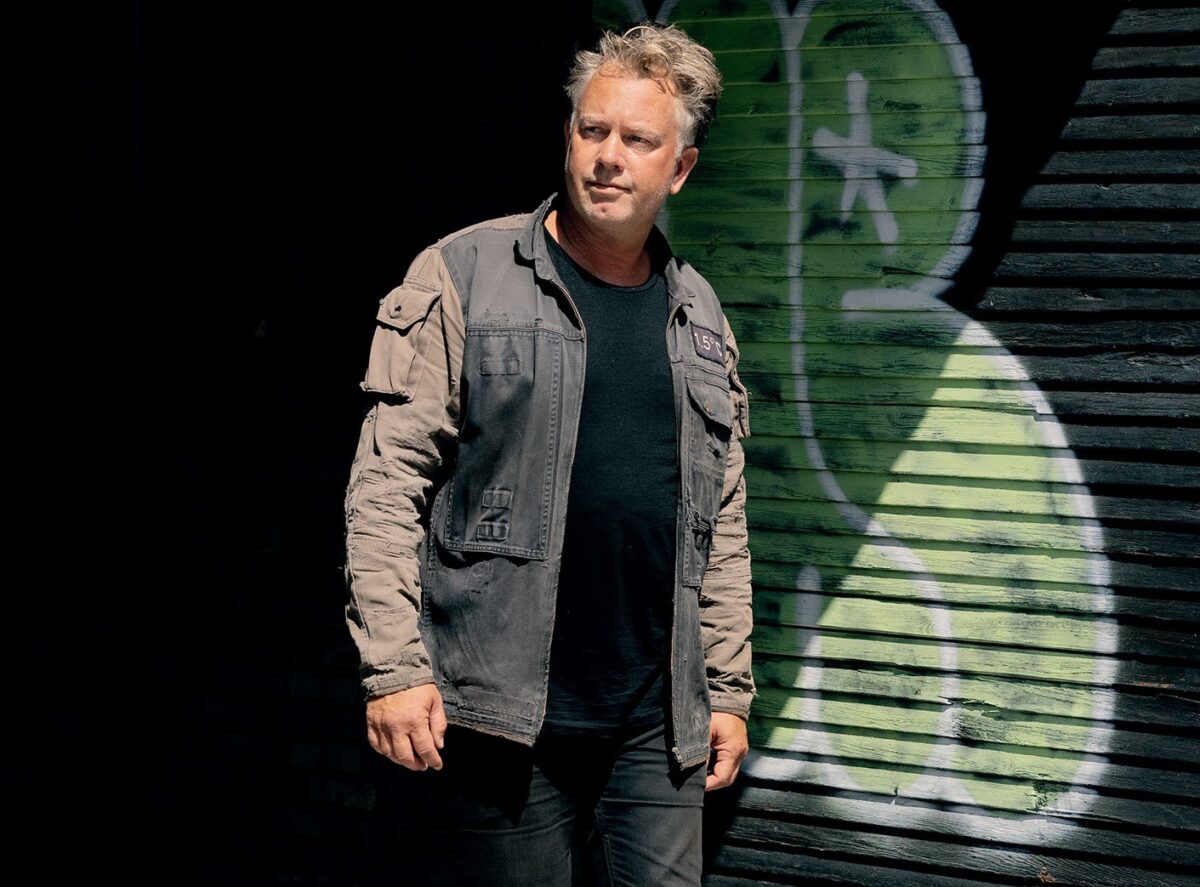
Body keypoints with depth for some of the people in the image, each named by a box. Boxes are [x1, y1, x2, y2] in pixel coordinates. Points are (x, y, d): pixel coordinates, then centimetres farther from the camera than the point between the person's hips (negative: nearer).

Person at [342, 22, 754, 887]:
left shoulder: (698, 314, 13)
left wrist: (727, 689, 14)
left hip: (657, 717, 4)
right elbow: (387, 485, -6)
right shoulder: (463, 277, -2)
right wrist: (393, 668, -12)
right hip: (505, 706, -4)